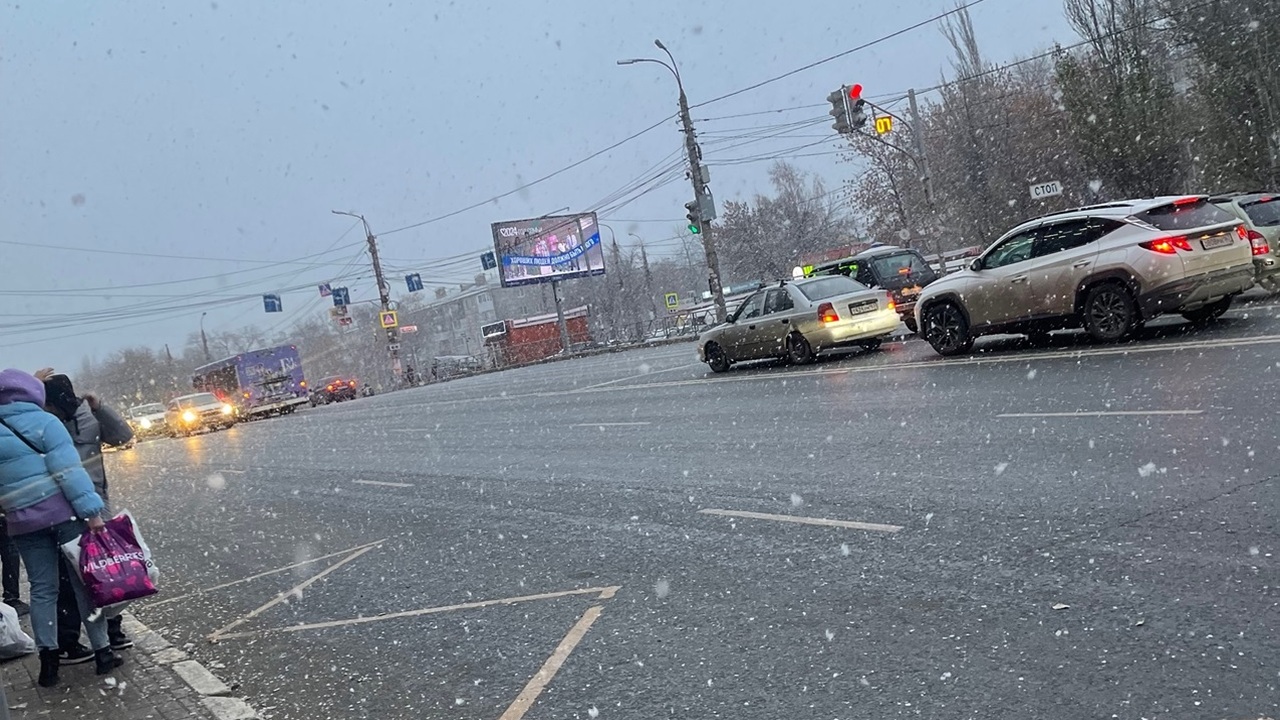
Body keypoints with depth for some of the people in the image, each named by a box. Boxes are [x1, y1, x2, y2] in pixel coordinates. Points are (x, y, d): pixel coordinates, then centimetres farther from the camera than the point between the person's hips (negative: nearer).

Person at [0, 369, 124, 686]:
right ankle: (102, 651, 7)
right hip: (63, 513, -4)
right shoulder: (43, 422, -7)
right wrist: (91, 510, -17)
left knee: (42, 589, 11)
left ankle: (48, 660, 8)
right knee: (85, 582, 4)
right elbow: (68, 470, -15)